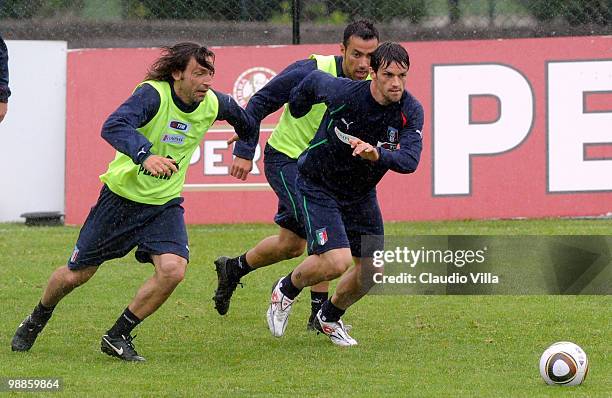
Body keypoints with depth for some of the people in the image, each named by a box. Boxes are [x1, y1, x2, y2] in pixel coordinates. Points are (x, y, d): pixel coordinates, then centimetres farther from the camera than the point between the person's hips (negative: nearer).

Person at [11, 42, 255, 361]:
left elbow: (241, 118, 17)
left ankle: (117, 337, -4)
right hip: (122, 195, -4)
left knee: (173, 269, -22)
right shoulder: (153, 94, -25)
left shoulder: (213, 104, -8)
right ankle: (36, 322, 39)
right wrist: (145, 156, -59)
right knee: (75, 275, 7)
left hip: (165, 204, 4)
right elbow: (113, 126, -43)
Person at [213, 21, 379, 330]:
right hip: (285, 157, -7)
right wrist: (244, 152, -15)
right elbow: (260, 102, -13)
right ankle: (319, 311, -7)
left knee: (292, 245, 9)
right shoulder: (312, 73, -24)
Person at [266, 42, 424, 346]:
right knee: (336, 262, -20)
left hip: (361, 193, 5)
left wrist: (377, 155, -47)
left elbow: (409, 160, -28)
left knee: (371, 269, 4)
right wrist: (295, 111, 14)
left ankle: (330, 317, 32)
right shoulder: (344, 93, -25)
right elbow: (313, 80, -4)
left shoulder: (411, 111, -16)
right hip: (318, 185, -5)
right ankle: (286, 290, 11)